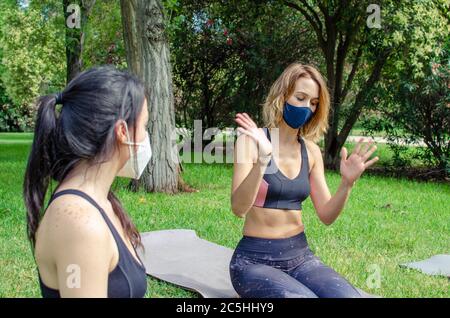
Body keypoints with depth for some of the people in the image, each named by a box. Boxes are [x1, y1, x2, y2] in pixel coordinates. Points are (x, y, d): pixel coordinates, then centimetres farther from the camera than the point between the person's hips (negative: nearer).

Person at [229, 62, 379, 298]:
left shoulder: (311, 151, 6)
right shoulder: (252, 140, -10)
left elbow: (326, 216, 6)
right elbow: (238, 208, -21)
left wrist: (347, 183, -12)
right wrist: (262, 161, -35)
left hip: (301, 256, 5)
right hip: (255, 260, -4)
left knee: (350, 296, -20)